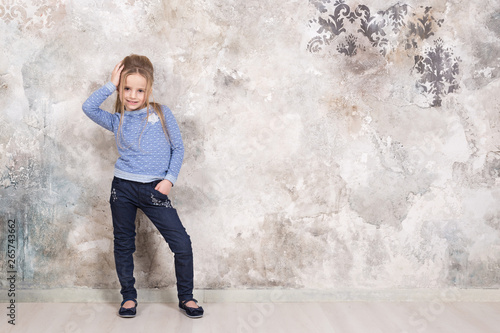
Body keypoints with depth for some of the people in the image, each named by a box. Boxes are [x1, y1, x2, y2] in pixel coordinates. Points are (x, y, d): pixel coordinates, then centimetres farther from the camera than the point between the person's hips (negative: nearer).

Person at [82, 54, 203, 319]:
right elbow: (89, 107, -8)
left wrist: (169, 179, -7)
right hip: (123, 188, 2)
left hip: (154, 190, -1)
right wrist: (111, 85, -3)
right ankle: (128, 296, 30)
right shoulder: (117, 121, 7)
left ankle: (185, 297, 12)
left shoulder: (161, 113, 3)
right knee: (123, 244, 11)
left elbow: (178, 148, 4)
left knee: (182, 243, -6)